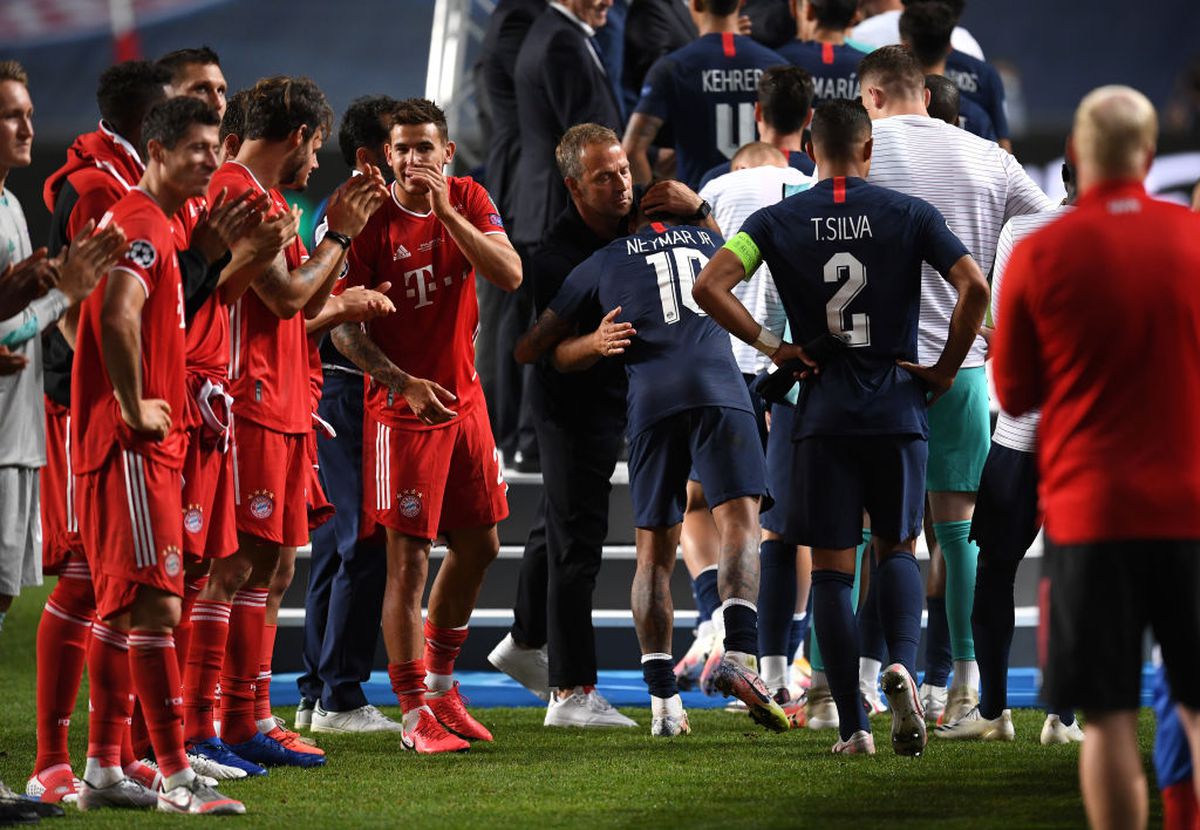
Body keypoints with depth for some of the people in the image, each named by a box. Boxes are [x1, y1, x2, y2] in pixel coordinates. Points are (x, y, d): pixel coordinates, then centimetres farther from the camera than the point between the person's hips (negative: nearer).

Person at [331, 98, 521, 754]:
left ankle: (440, 684, 32)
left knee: (478, 546, 15)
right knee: (408, 560, -7)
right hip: (401, 407, -6)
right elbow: (342, 328, -11)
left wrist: (446, 211, -22)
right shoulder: (371, 223, -12)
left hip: (464, 398, 6)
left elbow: (510, 276, -13)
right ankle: (417, 716, -2)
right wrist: (404, 383, -23)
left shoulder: (468, 202, 2)